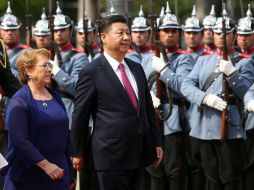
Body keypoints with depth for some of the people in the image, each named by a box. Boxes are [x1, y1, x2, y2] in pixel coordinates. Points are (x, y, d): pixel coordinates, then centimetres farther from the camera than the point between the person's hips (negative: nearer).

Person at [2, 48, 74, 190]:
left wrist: (69, 175, 15)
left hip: (58, 173, 6)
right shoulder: (19, 101, -8)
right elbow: (19, 140, -17)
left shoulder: (55, 97, 13)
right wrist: (45, 164, -20)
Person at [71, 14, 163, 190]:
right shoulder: (92, 73, -8)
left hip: (137, 152, 6)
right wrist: (78, 153, -1)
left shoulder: (137, 68, 12)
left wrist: (156, 142, 14)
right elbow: (80, 116, -4)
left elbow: (148, 108, 17)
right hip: (111, 154, -6)